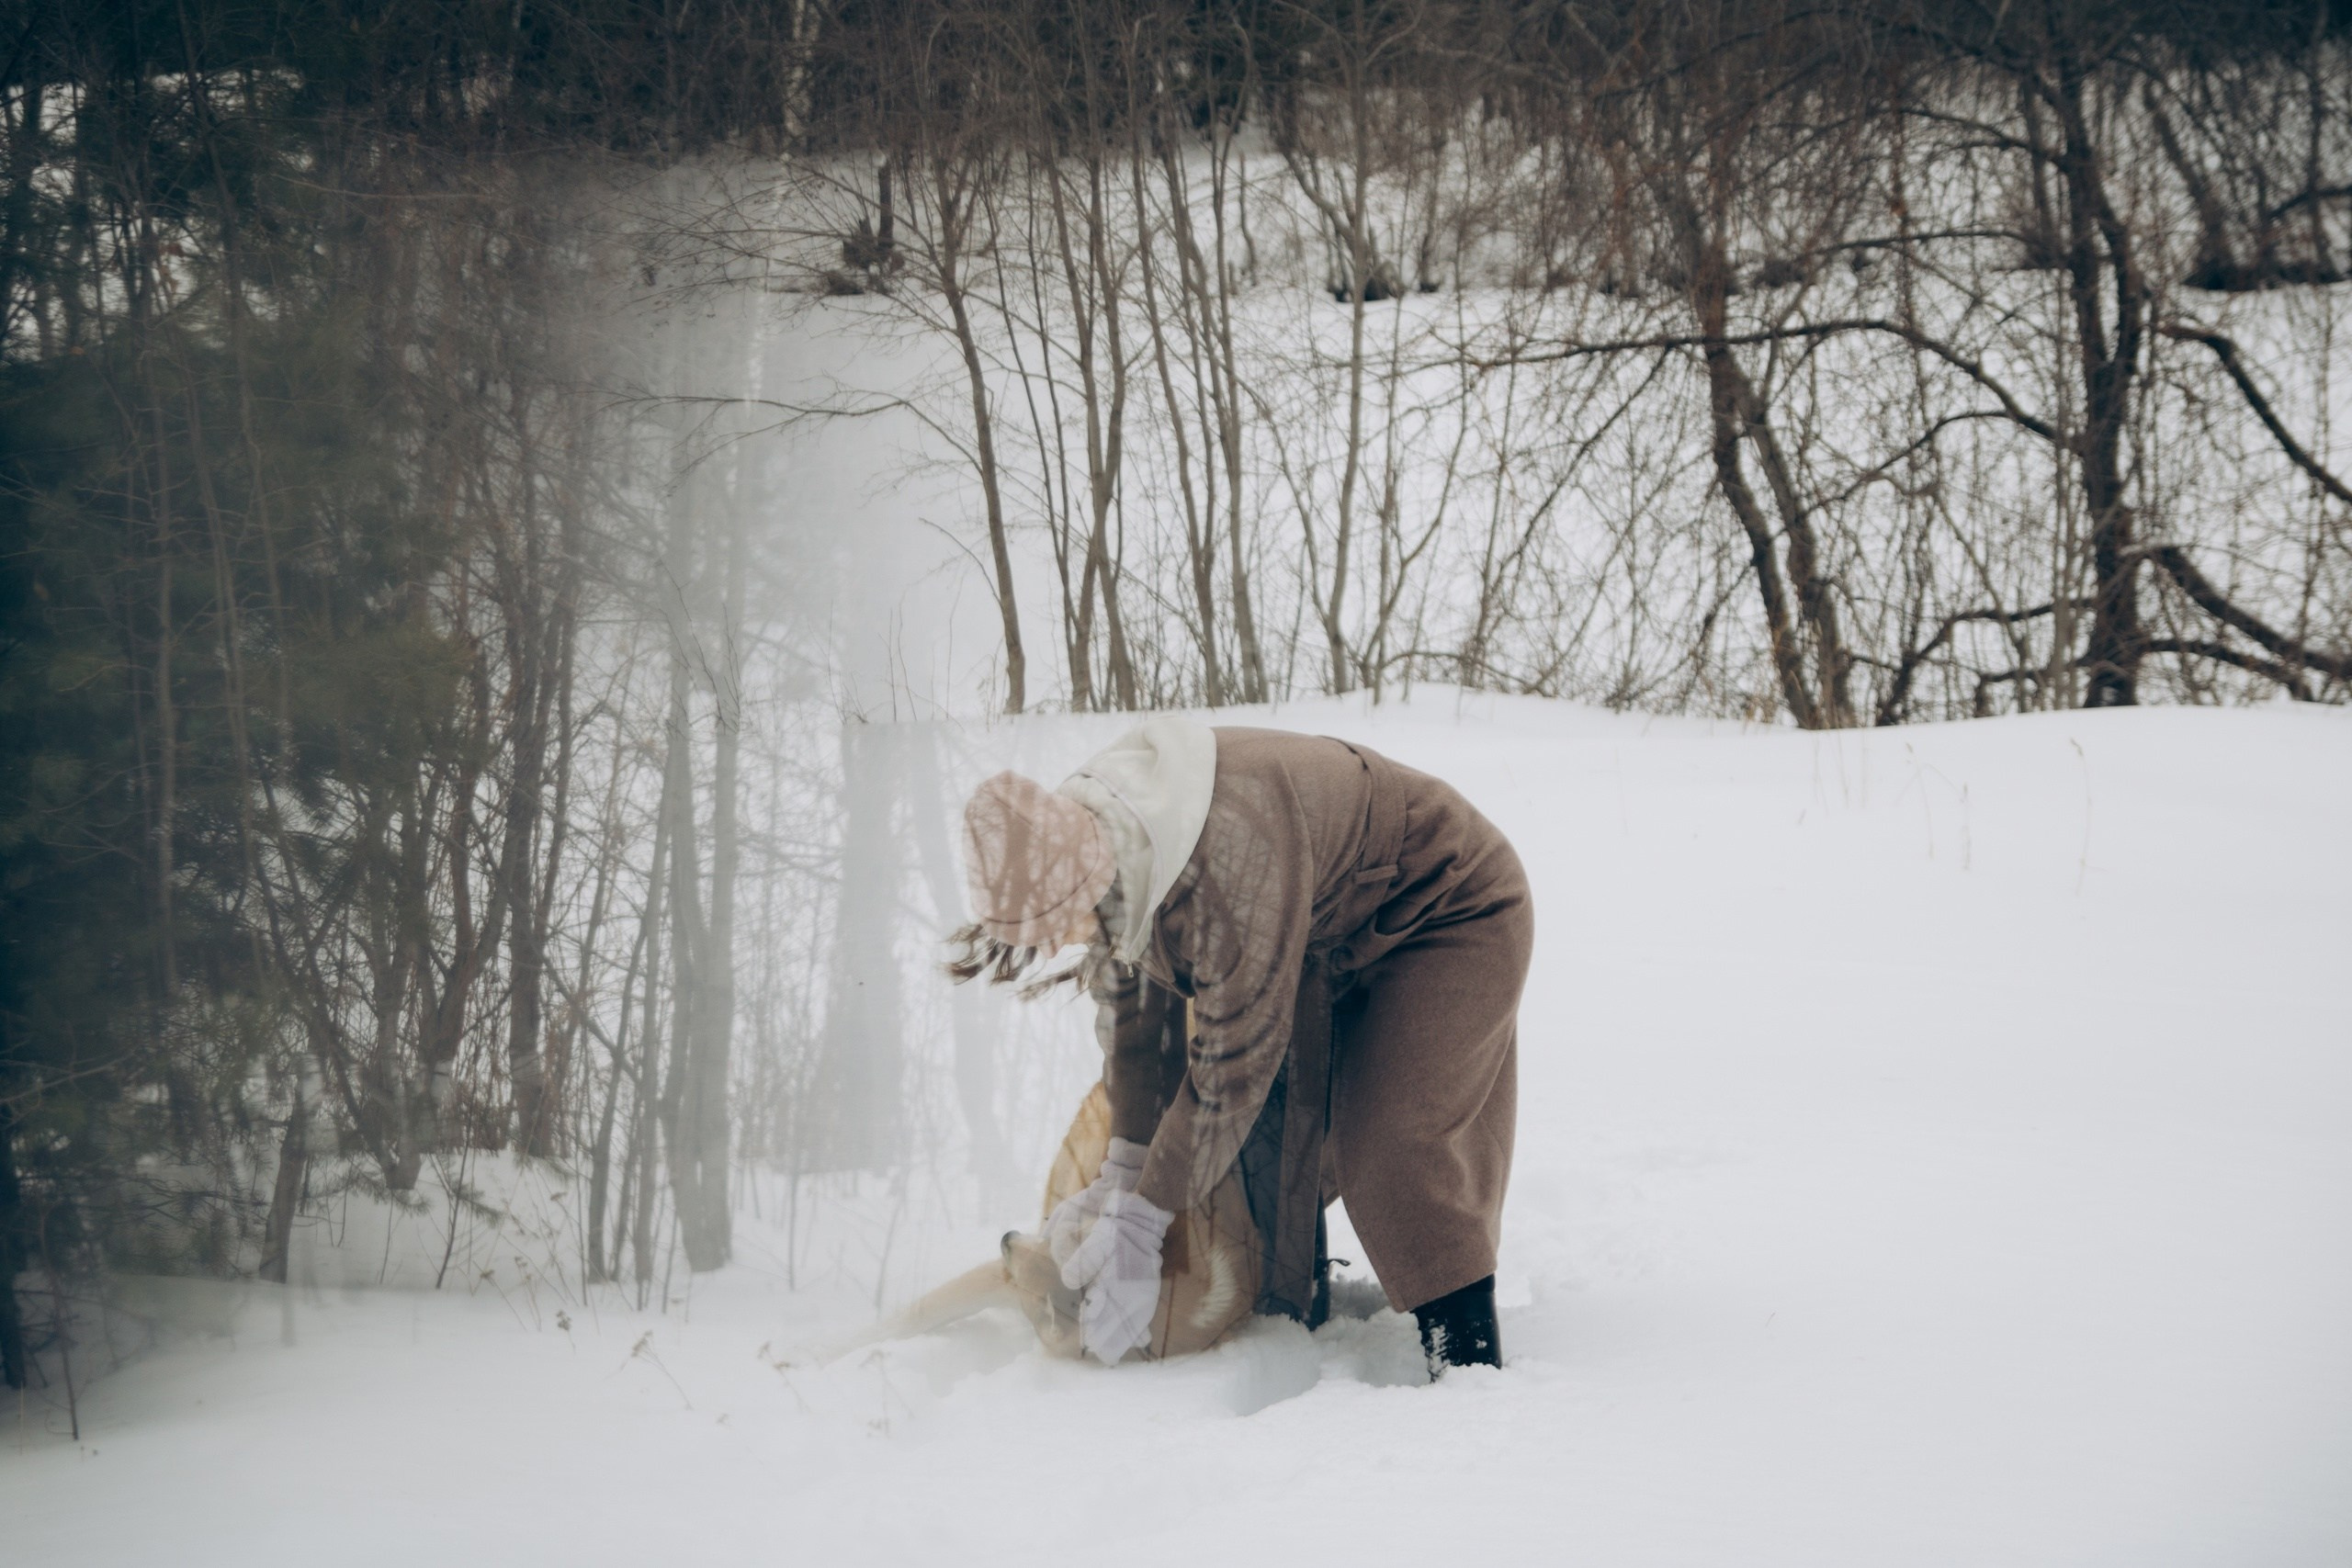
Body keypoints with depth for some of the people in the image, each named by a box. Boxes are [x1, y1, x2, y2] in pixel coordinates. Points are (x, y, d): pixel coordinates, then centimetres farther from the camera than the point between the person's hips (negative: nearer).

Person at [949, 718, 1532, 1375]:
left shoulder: (1226, 865, -43)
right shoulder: (1086, 838, -16)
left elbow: (1232, 1069, -34)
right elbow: (1132, 1006, -2)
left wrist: (1140, 1220, -26)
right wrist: (1125, 1170, -3)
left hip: (1452, 915, -8)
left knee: (1397, 1148, -19)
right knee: (1272, 1124, 2)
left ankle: (1470, 1370, -15)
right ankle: (1293, 1317, 18)